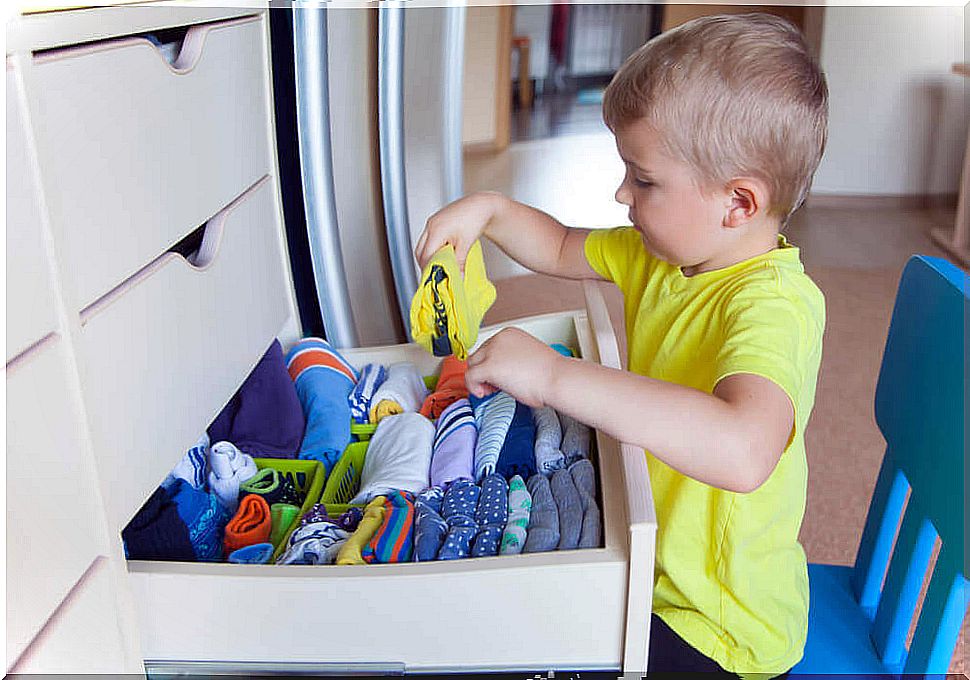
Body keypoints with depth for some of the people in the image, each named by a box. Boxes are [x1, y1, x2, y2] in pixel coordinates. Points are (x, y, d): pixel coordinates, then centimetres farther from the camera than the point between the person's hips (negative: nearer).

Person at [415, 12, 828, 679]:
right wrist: (488, 210, -4)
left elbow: (743, 451, -51)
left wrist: (555, 376, -47)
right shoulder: (663, 251, -3)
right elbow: (562, 249, 14)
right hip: (651, 562, 8)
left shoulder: (774, 304, -31)